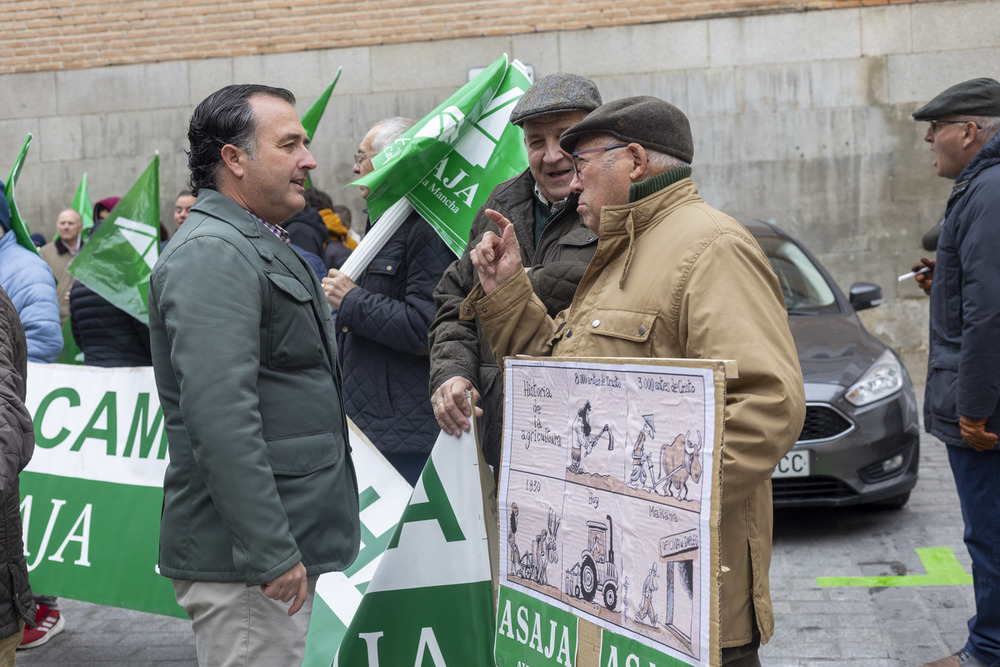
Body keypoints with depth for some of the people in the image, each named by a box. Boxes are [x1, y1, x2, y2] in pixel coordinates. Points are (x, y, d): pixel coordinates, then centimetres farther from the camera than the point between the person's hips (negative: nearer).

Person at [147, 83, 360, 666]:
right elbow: (219, 416, -26)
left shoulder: (261, 245, 18)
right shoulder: (212, 252, -17)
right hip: (243, 561, -10)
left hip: (284, 548, 10)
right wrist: (269, 553, -25)